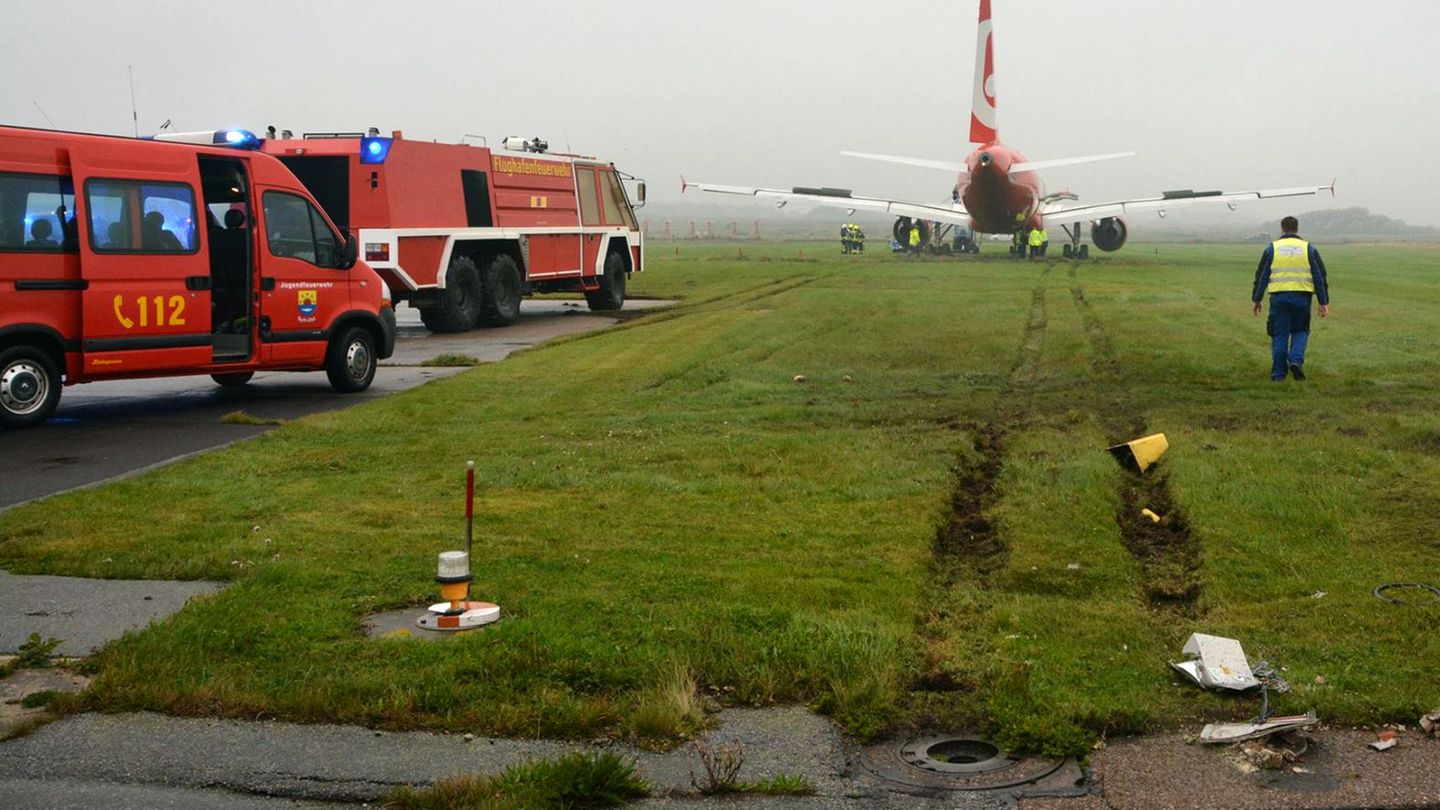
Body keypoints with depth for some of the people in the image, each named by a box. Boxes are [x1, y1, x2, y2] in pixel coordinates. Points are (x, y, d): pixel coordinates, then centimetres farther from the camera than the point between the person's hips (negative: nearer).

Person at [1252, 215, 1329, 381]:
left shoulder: (1272, 249, 4)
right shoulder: (1309, 249, 7)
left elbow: (1261, 276, 4)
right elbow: (1320, 276, 5)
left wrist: (1256, 299, 10)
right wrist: (1324, 303, 8)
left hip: (1278, 297, 0)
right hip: (1302, 298, 0)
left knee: (1279, 335, 6)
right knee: (1300, 331, 16)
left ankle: (1278, 373, 6)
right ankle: (1296, 360, -8)